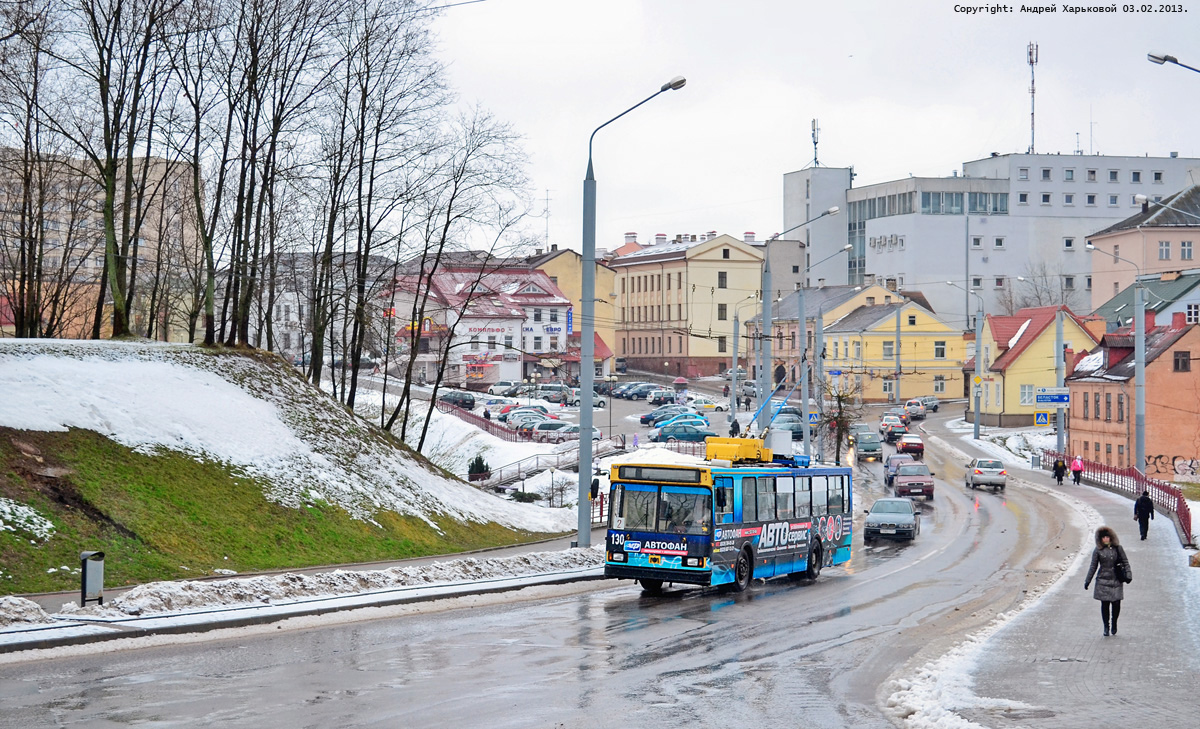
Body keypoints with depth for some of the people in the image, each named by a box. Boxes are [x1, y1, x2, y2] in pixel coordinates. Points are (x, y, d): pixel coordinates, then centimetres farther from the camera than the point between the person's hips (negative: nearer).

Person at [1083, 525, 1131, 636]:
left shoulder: (1117, 548, 4)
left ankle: (1114, 623, 22)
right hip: (1103, 581, -1)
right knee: (1105, 604, -2)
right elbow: (1093, 566, 7)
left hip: (1116, 581, 1)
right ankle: (1106, 626, 11)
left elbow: (1125, 562, 10)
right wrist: (1087, 581, 7)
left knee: (1116, 603, -2)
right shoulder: (1098, 550, 2)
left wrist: (1128, 574, -3)